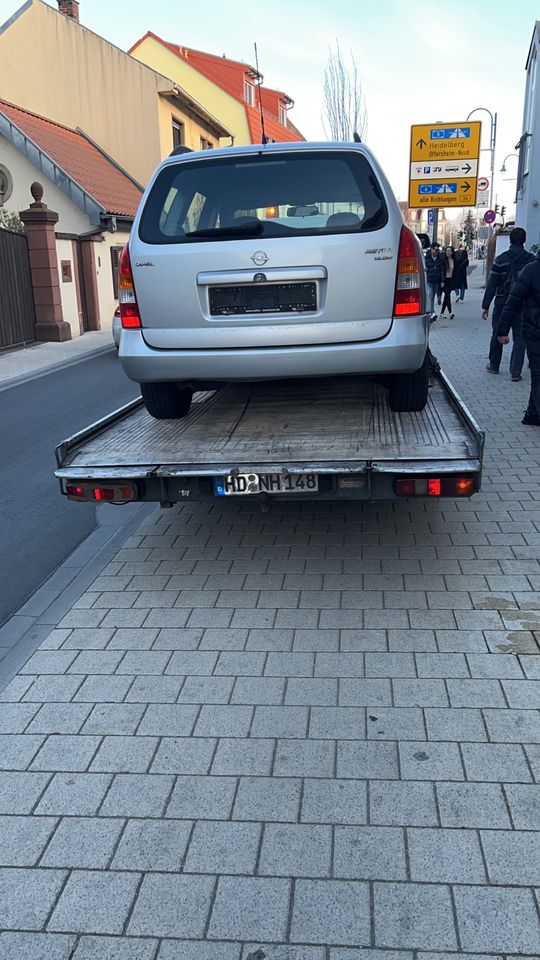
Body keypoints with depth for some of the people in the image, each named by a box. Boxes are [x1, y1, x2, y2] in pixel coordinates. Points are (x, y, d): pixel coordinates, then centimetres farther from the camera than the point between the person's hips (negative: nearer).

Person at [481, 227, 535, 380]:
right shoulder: (531, 260, -3)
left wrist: (485, 306, -3)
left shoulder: (500, 259, -7)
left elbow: (491, 285, -7)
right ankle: (515, 371, 0)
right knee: (519, 337, 4)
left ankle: (494, 365, 26)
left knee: (497, 334, 14)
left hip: (502, 304, 0)